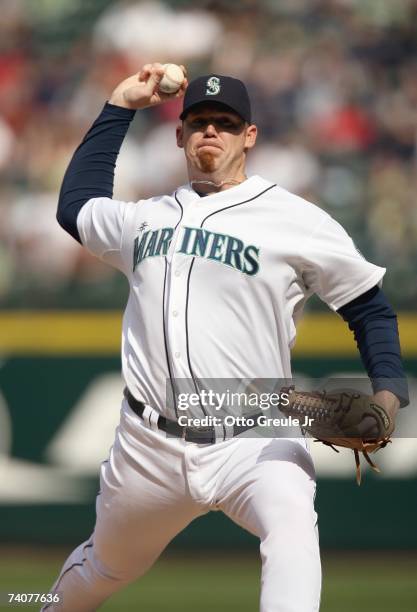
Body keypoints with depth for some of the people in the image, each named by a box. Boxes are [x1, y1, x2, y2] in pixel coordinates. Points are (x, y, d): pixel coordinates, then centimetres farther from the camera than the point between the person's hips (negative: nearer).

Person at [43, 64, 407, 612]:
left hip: (256, 443, -5)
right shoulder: (146, 218, 13)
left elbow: (370, 310, 2)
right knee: (104, 568, 21)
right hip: (150, 446, 5)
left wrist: (387, 395, -15)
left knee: (292, 523, -36)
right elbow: (77, 202, 33)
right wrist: (120, 106, 29)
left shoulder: (298, 221, -2)